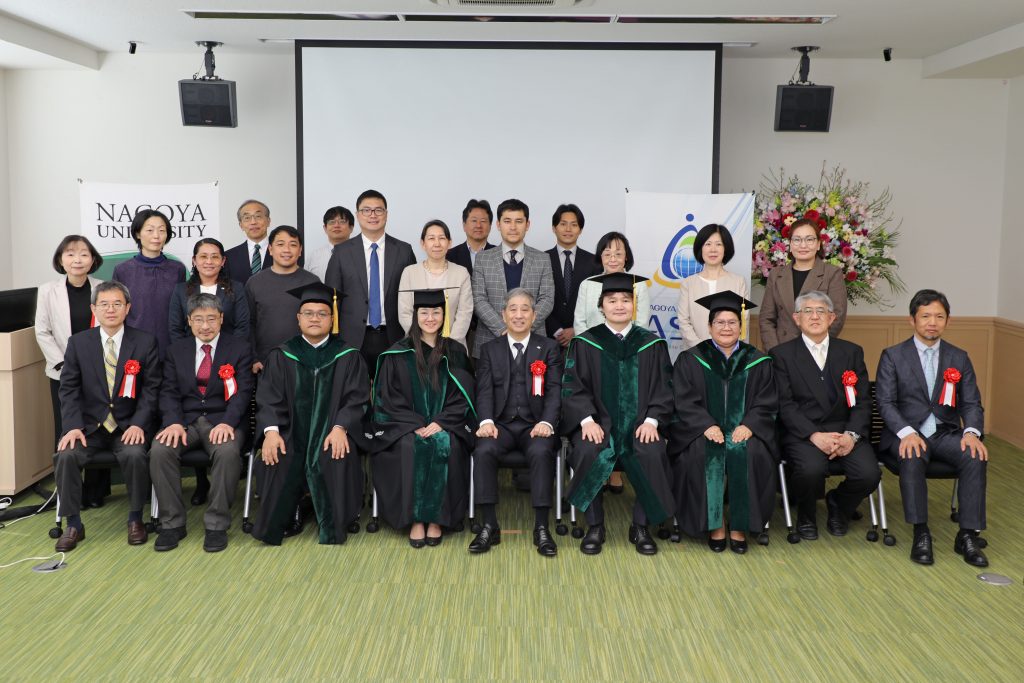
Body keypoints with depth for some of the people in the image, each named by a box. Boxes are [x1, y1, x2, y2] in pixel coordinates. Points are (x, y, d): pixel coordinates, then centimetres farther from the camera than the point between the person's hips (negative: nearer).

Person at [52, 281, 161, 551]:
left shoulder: (145, 342, 0)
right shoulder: (78, 342, 5)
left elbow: (151, 388, -2)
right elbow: (69, 389, 2)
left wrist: (138, 424, -16)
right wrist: (73, 426, -12)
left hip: (129, 425, -2)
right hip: (89, 425, 2)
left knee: (135, 455, -31)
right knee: (66, 455, -25)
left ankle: (135, 519, -7)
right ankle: (73, 525, -6)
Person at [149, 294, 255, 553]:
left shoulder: (240, 349, 6)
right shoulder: (176, 350, 15)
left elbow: (243, 392, -3)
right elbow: (169, 392, 6)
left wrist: (227, 422, -21)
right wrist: (173, 422, -14)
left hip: (222, 420, -2)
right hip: (184, 419, 3)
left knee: (227, 451, -35)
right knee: (160, 450, -28)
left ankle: (217, 525, -21)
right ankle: (172, 523, -13)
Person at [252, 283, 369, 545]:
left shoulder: (348, 356, 10)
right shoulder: (282, 356, 12)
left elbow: (357, 398, 1)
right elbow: (269, 398, 4)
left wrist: (340, 427, -17)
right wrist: (271, 430, -15)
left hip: (332, 433, -1)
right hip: (291, 433, 1)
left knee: (334, 460, -32)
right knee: (278, 462, -28)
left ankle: (333, 528, -11)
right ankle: (273, 527, -5)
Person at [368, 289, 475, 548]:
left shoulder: (455, 352, 9)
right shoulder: (397, 354, 5)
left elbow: (462, 397, 4)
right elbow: (388, 398, 1)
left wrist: (439, 423, -12)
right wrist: (417, 426, -13)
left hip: (445, 425, 1)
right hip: (405, 425, -1)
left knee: (447, 446, -31)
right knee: (410, 448, -33)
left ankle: (436, 518, -23)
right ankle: (415, 519, -26)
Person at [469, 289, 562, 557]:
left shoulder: (549, 348, 12)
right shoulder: (490, 349, 16)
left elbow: (555, 390, 2)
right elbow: (485, 390, 4)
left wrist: (546, 422, -17)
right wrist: (487, 421, -16)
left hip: (535, 424, -1)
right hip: (502, 424, 1)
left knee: (541, 452, -33)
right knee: (484, 450, -30)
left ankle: (541, 528, -25)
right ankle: (489, 526, -21)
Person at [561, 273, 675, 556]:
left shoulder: (651, 344, 10)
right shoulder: (584, 343, 6)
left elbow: (662, 388, 7)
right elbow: (573, 387, 1)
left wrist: (651, 420, -10)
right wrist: (587, 419, -16)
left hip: (639, 423, 1)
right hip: (598, 423, -1)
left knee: (652, 453, -31)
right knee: (588, 452, -33)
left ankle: (641, 527, -10)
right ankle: (595, 527, -13)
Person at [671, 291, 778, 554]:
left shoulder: (758, 362, 11)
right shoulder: (691, 360, 7)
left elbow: (767, 404, 4)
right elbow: (685, 402, -2)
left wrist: (748, 425, -15)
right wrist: (707, 425, -18)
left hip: (745, 430, 1)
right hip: (703, 430, -1)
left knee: (752, 453, -30)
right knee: (703, 453, -31)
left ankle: (738, 527, -17)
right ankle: (714, 525, -18)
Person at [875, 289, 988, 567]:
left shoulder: (959, 358, 12)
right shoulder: (893, 356, 3)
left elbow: (972, 403, 7)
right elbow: (885, 402, -6)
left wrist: (972, 432, -16)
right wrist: (907, 432, -24)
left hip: (946, 434, 3)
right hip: (906, 433, -3)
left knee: (976, 456, -27)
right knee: (912, 458, -35)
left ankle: (967, 536, -20)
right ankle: (921, 533, -26)